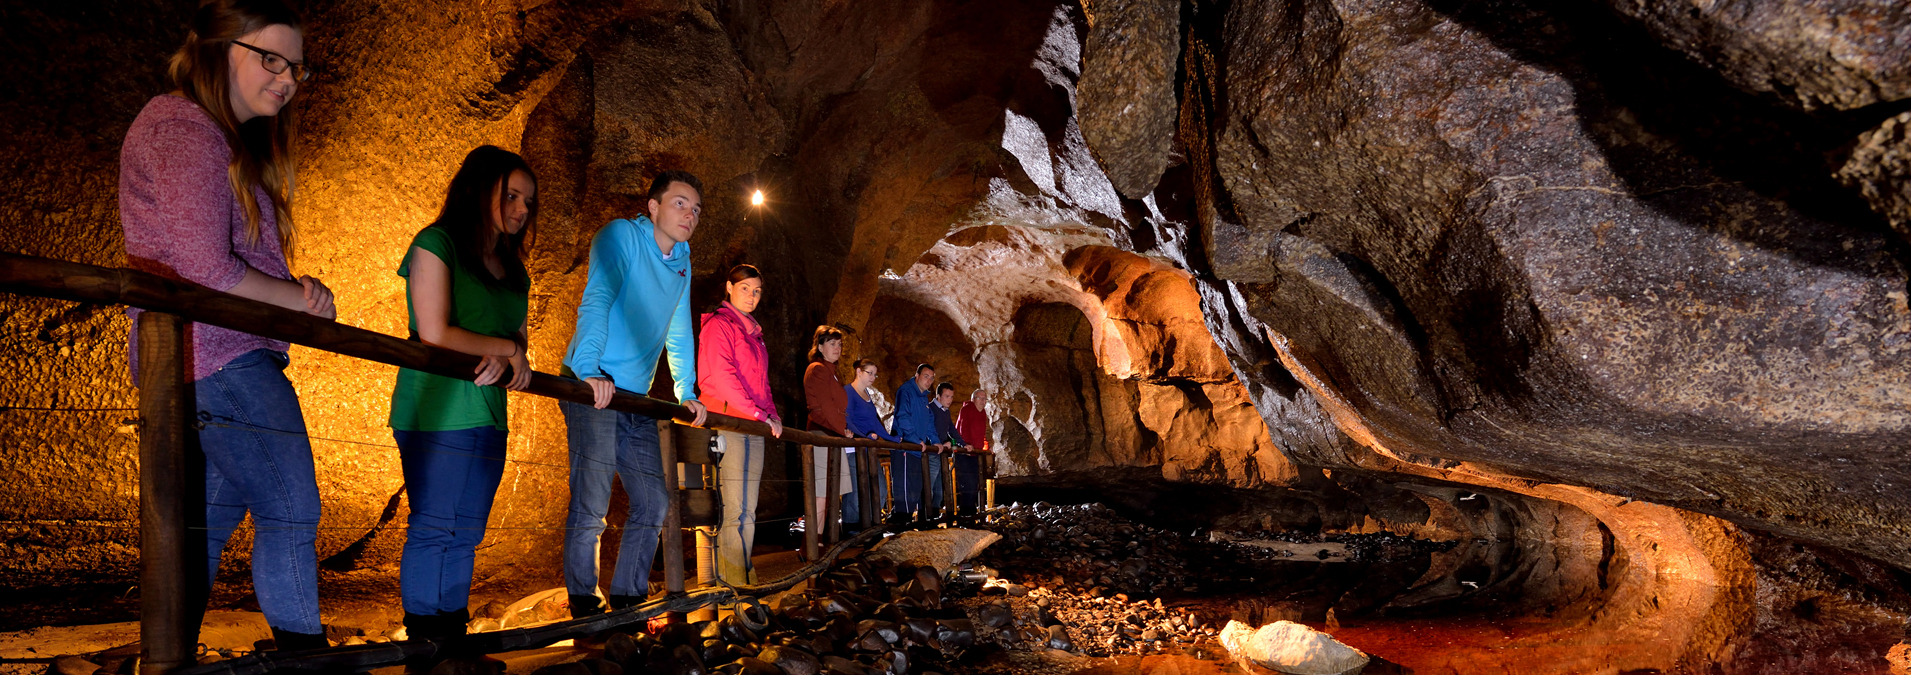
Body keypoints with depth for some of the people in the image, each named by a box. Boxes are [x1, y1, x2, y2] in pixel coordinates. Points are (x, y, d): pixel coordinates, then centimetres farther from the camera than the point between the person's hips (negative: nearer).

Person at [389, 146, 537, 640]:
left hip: (488, 415, 7)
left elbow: (518, 341, 10)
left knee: (466, 535, 9)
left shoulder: (514, 271, 17)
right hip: (437, 413, -7)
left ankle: (454, 635, 16)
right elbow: (435, 336, -14)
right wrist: (506, 348, -5)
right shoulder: (436, 244, -5)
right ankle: (423, 641, 4)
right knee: (432, 529, -5)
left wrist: (504, 361, -13)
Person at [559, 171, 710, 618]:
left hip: (636, 399, 8)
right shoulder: (620, 235, -8)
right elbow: (595, 301, -21)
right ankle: (584, 606, 4)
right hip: (592, 388, -8)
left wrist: (686, 393, 20)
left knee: (653, 504, 7)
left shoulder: (682, 263, 15)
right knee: (591, 507, -8)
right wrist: (589, 370, -34)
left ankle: (628, 598, 20)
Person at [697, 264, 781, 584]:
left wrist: (772, 414, 9)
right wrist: (758, 414, -16)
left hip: (754, 428, 9)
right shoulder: (719, 324, -3)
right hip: (728, 423, -8)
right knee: (732, 508, -10)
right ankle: (732, 576, -8)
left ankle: (745, 576, 9)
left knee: (747, 510, 6)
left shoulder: (753, 331, 24)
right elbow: (722, 375, -14)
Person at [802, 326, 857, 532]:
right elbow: (825, 404, -13)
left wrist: (844, 429, 13)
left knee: (830, 490, 5)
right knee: (822, 491, -13)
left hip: (834, 435, 10)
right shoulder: (817, 369, -6)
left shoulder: (830, 371, 24)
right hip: (822, 434, -10)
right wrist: (843, 429, -7)